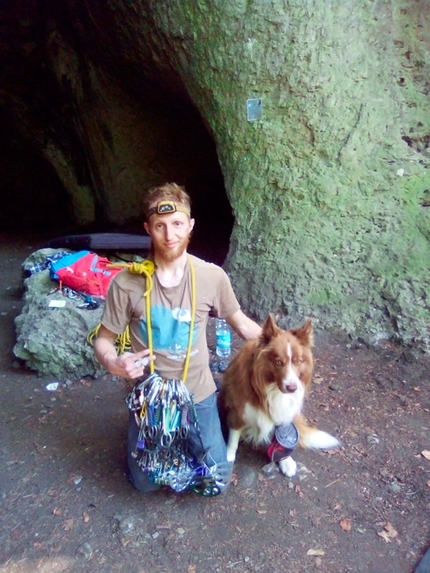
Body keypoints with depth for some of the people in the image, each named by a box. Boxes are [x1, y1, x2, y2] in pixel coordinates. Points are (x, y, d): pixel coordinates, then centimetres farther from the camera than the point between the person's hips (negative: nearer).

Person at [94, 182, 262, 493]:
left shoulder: (212, 276, -15)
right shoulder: (126, 283, -18)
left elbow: (241, 322, 1)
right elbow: (103, 340, -7)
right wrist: (114, 363, -28)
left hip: (198, 394, 1)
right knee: (146, 483, 16)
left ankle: (185, 436, 40)